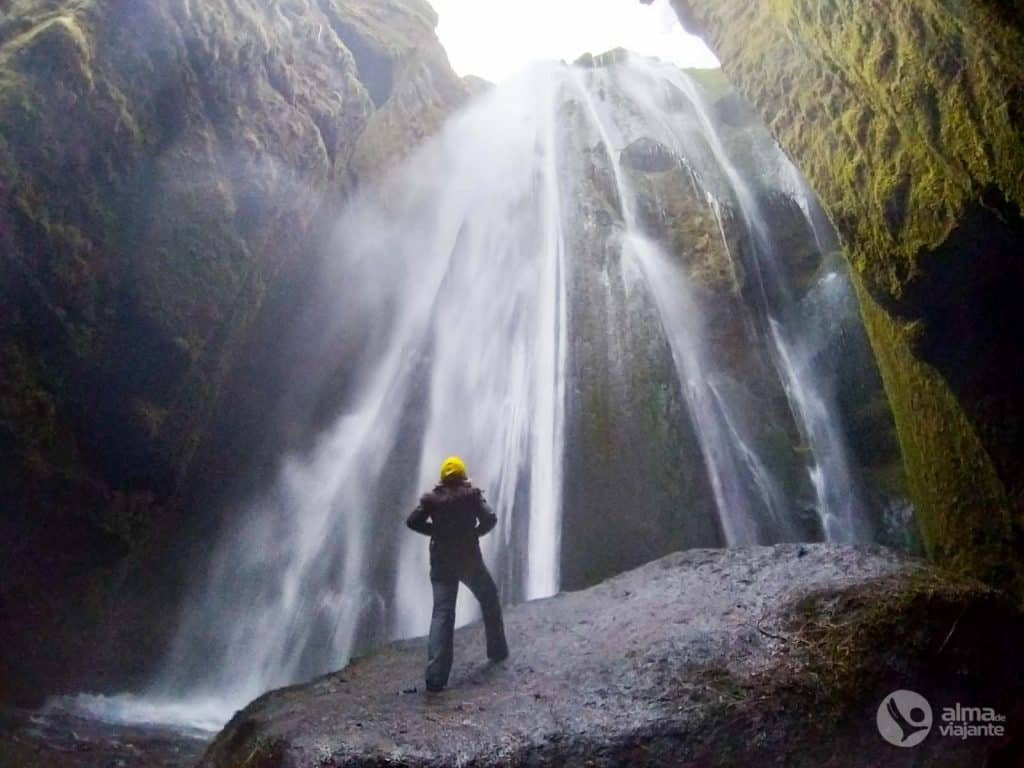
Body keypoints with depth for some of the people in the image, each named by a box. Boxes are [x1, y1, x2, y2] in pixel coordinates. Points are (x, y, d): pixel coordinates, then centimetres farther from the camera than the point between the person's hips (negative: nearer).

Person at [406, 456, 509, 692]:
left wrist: (436, 530, 9)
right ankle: (497, 650, 32)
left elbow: (412, 521, -2)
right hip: (469, 560, -1)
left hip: (441, 562, 2)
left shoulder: (432, 498, 2)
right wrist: (476, 532, 4)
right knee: (489, 600, 23)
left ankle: (436, 675, -14)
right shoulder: (471, 495, -4)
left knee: (442, 613, -3)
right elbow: (490, 519, -14)